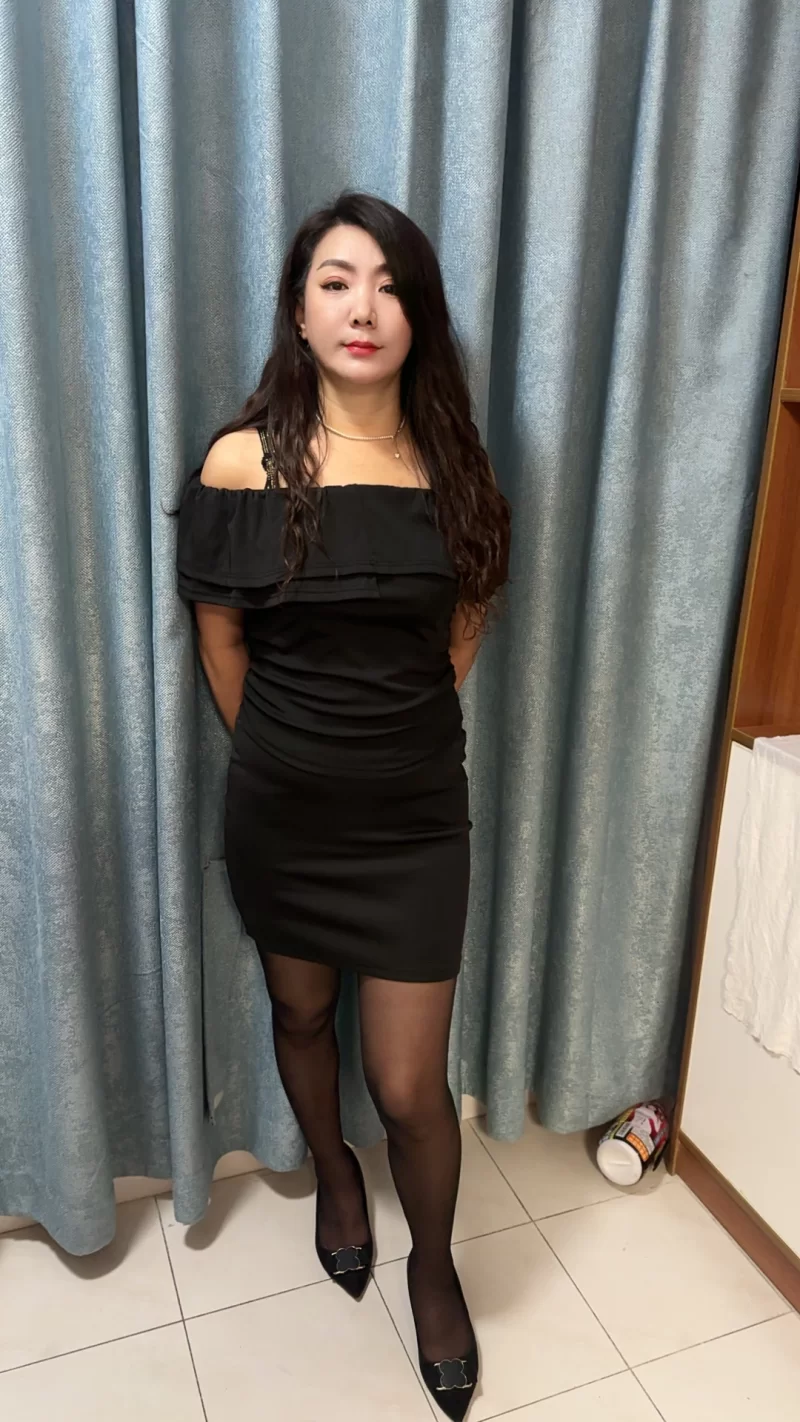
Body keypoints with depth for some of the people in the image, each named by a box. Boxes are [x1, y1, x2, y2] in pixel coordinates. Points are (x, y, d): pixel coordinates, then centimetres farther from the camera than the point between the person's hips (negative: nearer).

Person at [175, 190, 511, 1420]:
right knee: (300, 1011, 23)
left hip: (414, 814, 0)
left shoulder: (454, 465, -5)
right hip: (282, 810, 0)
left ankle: (435, 1265, 40)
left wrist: (398, 723, 7)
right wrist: (283, 749, 9)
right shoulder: (242, 464, -11)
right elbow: (220, 639, 0)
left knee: (410, 1085, 7)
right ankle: (333, 1172, 56)